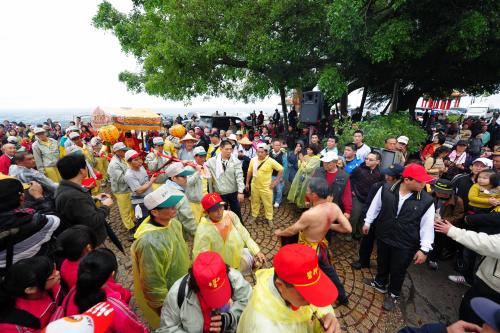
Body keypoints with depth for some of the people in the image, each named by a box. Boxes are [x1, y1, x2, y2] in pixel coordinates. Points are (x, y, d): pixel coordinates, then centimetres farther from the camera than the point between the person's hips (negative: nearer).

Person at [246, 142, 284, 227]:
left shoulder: (271, 161, -17)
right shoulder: (253, 160, -6)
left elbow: (281, 170, -9)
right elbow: (249, 172, 6)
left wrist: (276, 181, -9)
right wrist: (247, 183, 9)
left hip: (266, 187, -3)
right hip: (254, 186, 3)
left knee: (268, 204, 9)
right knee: (255, 202, 19)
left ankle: (269, 219, 28)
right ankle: (254, 215, 39)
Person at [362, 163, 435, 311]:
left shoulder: (426, 201, -17)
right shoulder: (385, 189, -15)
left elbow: (427, 226, -10)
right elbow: (376, 206, 1)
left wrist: (424, 249, -10)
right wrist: (368, 222, 10)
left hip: (405, 245, -1)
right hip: (383, 237, 2)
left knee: (398, 271, 17)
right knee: (382, 263, 24)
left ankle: (393, 294, 45)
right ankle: (380, 283, 53)